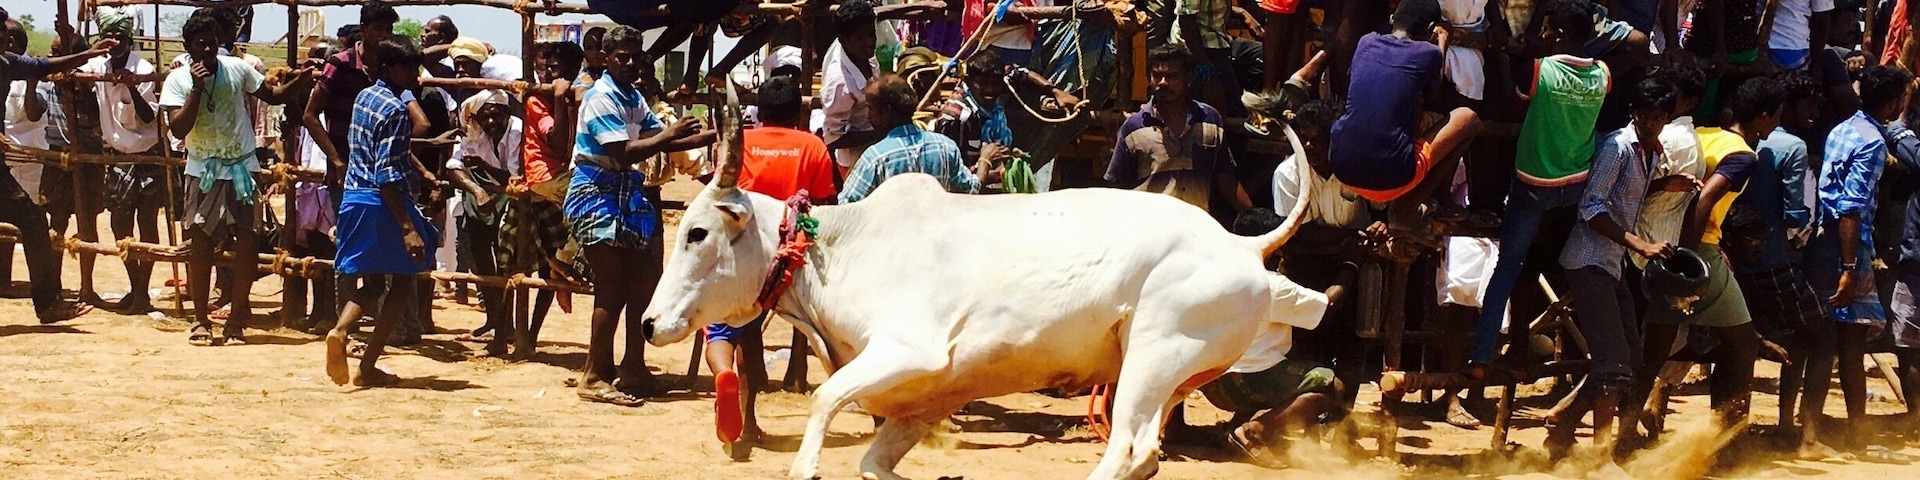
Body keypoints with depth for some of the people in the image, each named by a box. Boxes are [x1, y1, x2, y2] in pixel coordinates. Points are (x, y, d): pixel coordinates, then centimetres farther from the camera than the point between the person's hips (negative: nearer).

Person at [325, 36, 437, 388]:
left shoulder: (364, 97, 11)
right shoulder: (395, 110, -16)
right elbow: (387, 175, -22)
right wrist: (407, 227, -25)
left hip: (354, 199, 8)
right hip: (382, 204, -8)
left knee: (372, 282, 18)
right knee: (401, 285, 6)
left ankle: (341, 330, -11)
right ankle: (368, 365, 2)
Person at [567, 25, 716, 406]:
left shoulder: (633, 99, 13)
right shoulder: (601, 98, -15)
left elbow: (661, 139, 12)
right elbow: (623, 154, -24)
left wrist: (708, 138, 2)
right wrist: (670, 135, -22)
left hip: (626, 196, 9)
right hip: (596, 196, -9)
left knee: (641, 284, 10)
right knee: (611, 289, -8)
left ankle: (633, 371, 18)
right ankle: (595, 379, -3)